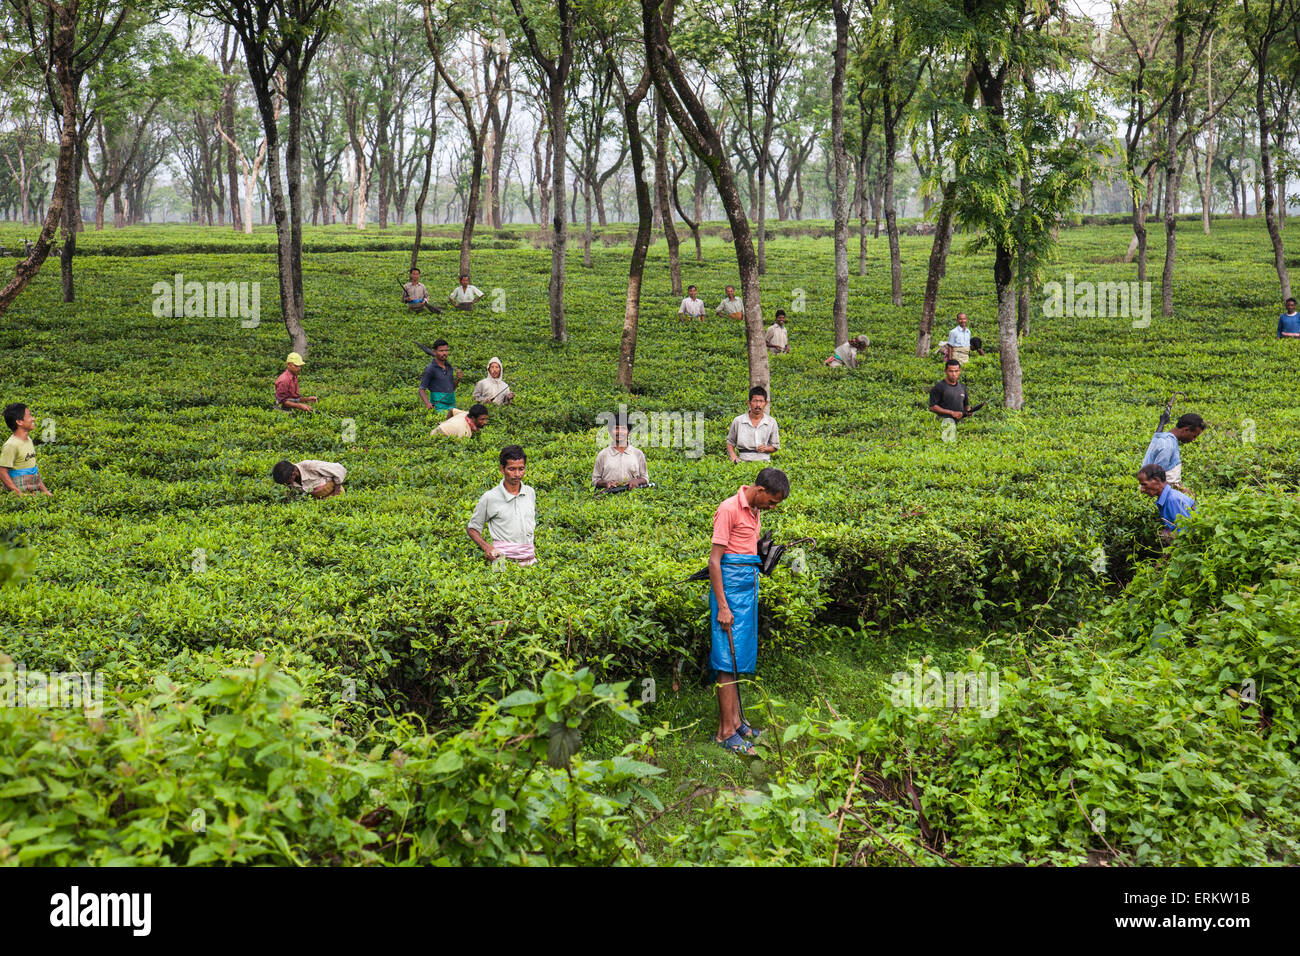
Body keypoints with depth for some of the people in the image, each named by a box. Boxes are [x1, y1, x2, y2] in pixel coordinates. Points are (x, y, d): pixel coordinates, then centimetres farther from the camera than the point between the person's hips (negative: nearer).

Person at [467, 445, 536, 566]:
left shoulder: (530, 493, 12)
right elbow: (472, 528, 8)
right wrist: (486, 547, -8)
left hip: (531, 560, 4)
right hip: (504, 560, -4)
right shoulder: (490, 498, -1)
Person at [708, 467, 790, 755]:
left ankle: (734, 721, 19)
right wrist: (722, 606, -18)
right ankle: (726, 731, -5)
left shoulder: (754, 511, 15)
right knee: (728, 657, -7)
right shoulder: (729, 509, -13)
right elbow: (714, 560, -15)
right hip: (730, 586, -9)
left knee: (739, 656, 12)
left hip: (749, 585, 9)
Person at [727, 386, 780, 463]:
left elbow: (775, 446, 17)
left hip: (764, 461, 1)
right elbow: (730, 443, 16)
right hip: (743, 461, -1)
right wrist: (733, 456, -3)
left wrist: (766, 448, -4)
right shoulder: (738, 421, 5)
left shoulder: (771, 422, 7)